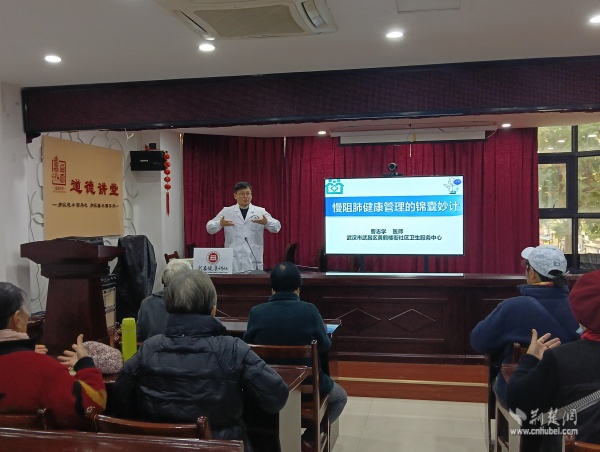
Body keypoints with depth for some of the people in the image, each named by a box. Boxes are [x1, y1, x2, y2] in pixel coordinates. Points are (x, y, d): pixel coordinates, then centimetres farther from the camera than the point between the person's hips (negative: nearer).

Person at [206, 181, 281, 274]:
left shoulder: (260, 212, 8)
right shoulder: (226, 212, 9)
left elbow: (276, 227, -1)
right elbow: (210, 228, 4)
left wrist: (266, 222, -24)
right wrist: (220, 224, -19)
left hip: (253, 260, 0)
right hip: (233, 261, 0)